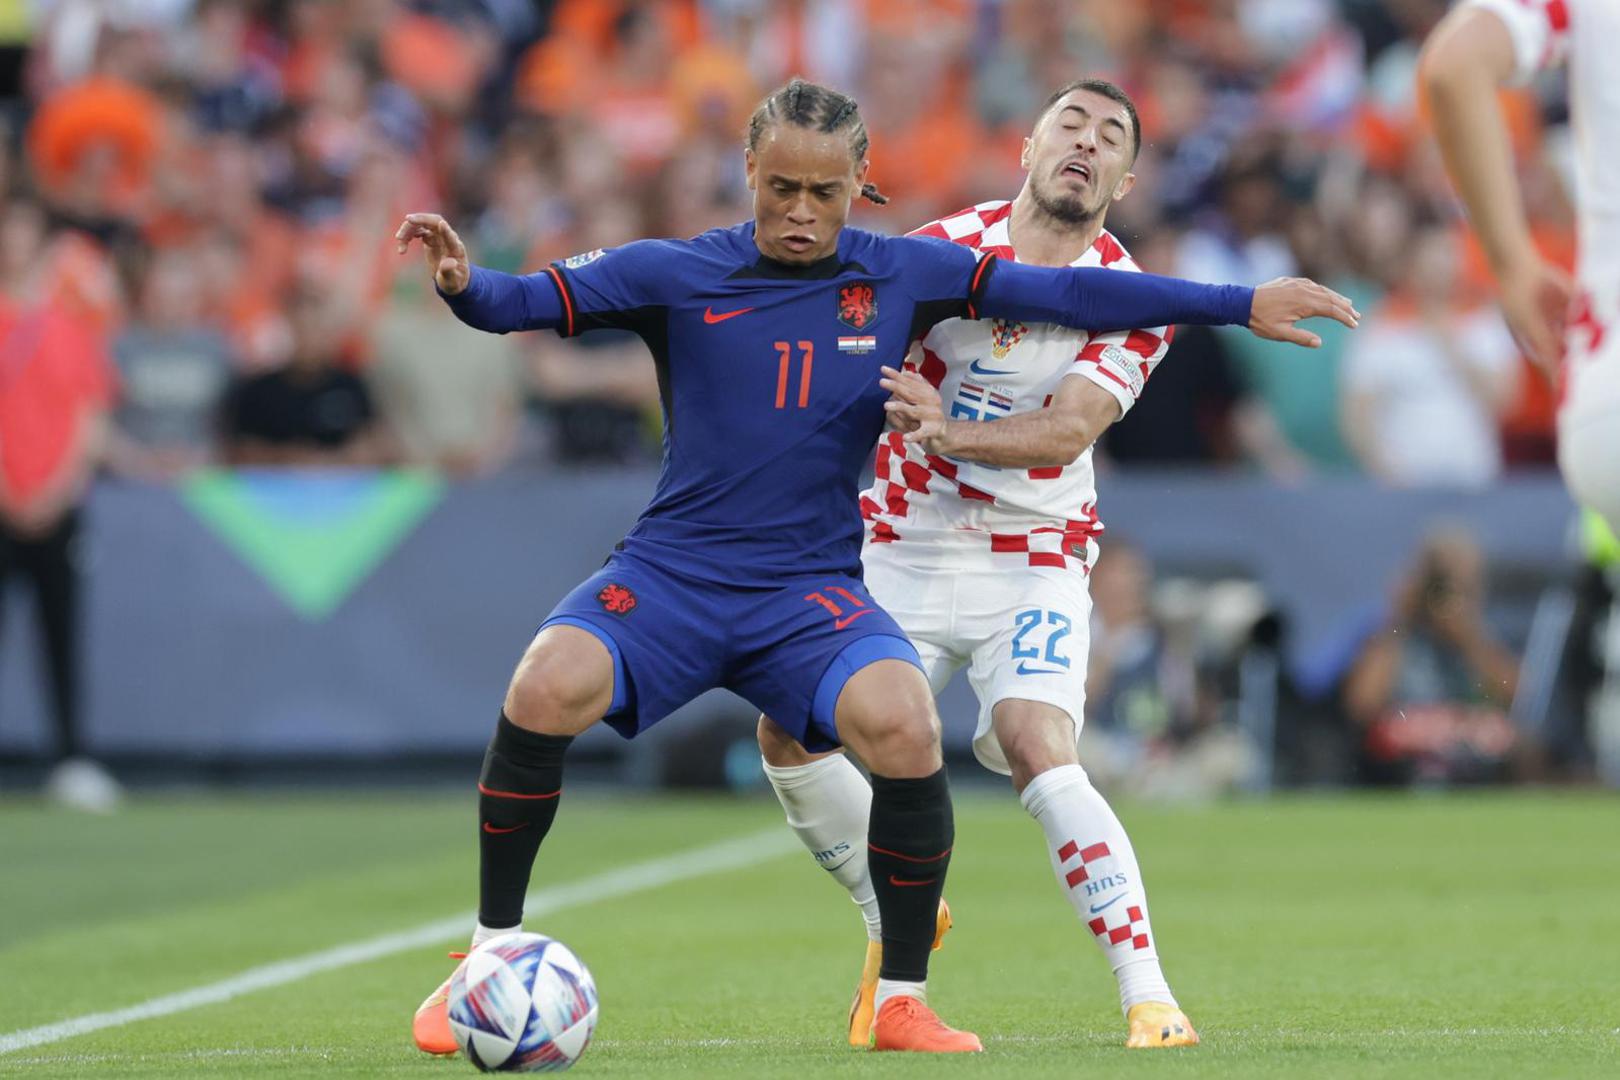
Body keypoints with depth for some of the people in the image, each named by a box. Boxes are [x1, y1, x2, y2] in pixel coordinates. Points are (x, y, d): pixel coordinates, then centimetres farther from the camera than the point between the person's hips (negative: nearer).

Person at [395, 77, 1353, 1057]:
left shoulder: (903, 275, 4)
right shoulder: (672, 275, -1)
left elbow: (1067, 294, 7)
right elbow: (522, 302, -7)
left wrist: (1240, 305, 7)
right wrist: (462, 283, -31)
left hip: (811, 589, 1)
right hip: (671, 571, -1)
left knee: (905, 726, -30)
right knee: (549, 688, -30)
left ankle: (906, 1002, -10)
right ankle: (492, 956, -10)